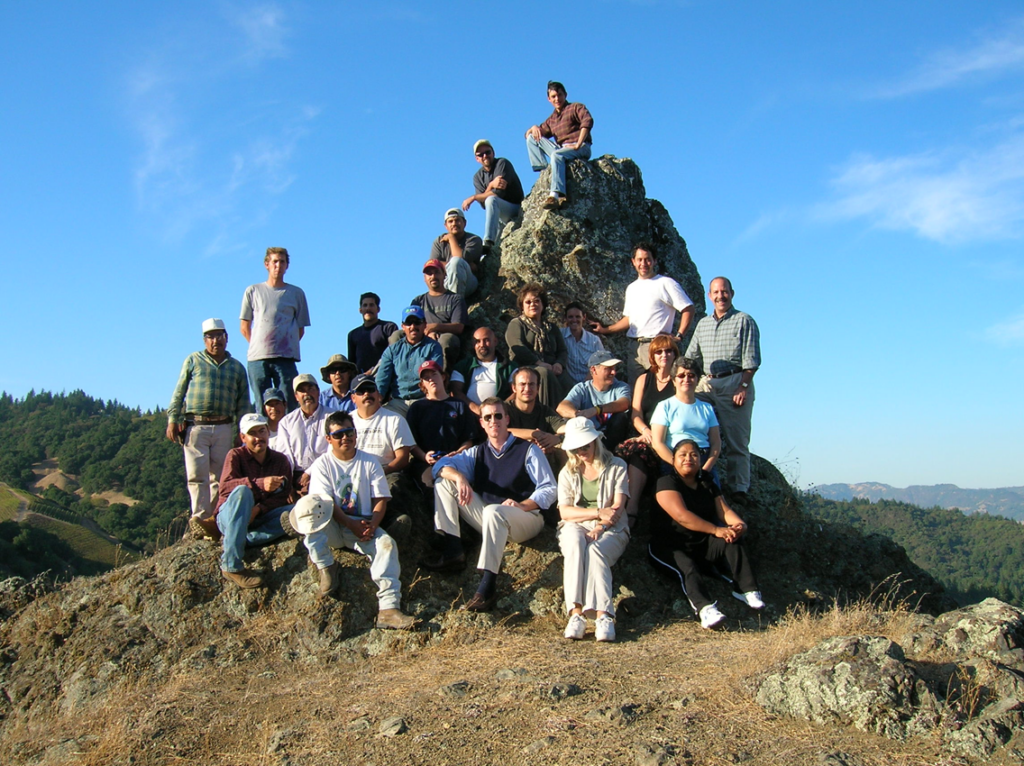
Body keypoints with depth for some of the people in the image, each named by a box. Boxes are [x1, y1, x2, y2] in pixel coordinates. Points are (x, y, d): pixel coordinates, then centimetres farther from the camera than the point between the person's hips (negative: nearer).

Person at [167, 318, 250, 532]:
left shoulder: (237, 367, 14)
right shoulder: (193, 360, 10)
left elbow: (243, 404, 13)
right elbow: (179, 392, 8)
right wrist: (173, 420, 0)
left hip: (224, 429, 2)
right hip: (195, 426, -2)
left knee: (219, 477, 3)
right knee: (197, 476, -5)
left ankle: (216, 519, 9)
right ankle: (201, 518, -4)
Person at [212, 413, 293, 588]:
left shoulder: (280, 460, 5)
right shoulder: (236, 455, -5)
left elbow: (284, 495, -6)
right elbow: (225, 487, -24)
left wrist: (259, 509, -25)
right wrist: (260, 484, -39)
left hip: (259, 519, 4)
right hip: (229, 518, -4)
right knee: (242, 491, -34)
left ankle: (230, 543, -21)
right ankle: (231, 566, -34)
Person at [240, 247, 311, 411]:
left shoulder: (296, 293, 11)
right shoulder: (253, 291, 12)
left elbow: (300, 329, 13)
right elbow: (244, 327, 13)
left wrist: (289, 347, 3)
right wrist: (258, 347, 4)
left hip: (286, 359, 0)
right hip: (258, 358, 1)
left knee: (287, 407, -6)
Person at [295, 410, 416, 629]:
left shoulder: (369, 462, 9)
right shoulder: (323, 464, 3)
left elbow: (380, 499, 3)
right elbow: (324, 503, -9)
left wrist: (372, 525, -17)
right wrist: (352, 524, -21)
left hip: (364, 526, 1)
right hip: (331, 527, -1)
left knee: (386, 543, -29)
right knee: (310, 504, -31)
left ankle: (388, 608, -39)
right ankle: (326, 566, -17)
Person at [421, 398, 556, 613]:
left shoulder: (528, 450, 2)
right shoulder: (478, 453, 15)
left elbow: (549, 489, -6)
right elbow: (442, 465, 2)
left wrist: (523, 505, -23)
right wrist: (459, 477, -20)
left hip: (526, 519, -5)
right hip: (490, 522, 5)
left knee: (494, 512, -39)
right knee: (443, 481, -4)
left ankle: (488, 587, -40)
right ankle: (452, 552, -17)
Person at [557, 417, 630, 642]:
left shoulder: (616, 466, 8)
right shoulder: (567, 472, 15)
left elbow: (618, 507, -3)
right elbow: (565, 511, 1)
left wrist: (600, 526, -21)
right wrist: (598, 512, -12)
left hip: (611, 530, -1)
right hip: (576, 527, 1)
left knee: (595, 550, -36)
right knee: (575, 545, -35)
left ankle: (603, 616, -46)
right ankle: (576, 613, -46)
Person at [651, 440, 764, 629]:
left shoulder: (707, 485, 15)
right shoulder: (667, 482, -7)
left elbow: (724, 510, 3)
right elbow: (682, 516, -21)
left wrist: (739, 524, -20)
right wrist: (716, 530, -28)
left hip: (702, 544, 6)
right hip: (669, 547, -6)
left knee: (732, 539, -20)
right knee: (686, 567, -35)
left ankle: (747, 590, -27)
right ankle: (705, 608, -56)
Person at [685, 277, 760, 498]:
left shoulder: (744, 321, 3)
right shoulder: (703, 324, 19)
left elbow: (751, 359, -5)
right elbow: (691, 357, 18)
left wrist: (743, 387, -14)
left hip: (734, 383, -5)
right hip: (705, 384, 5)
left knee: (736, 440, -3)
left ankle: (738, 488, 0)